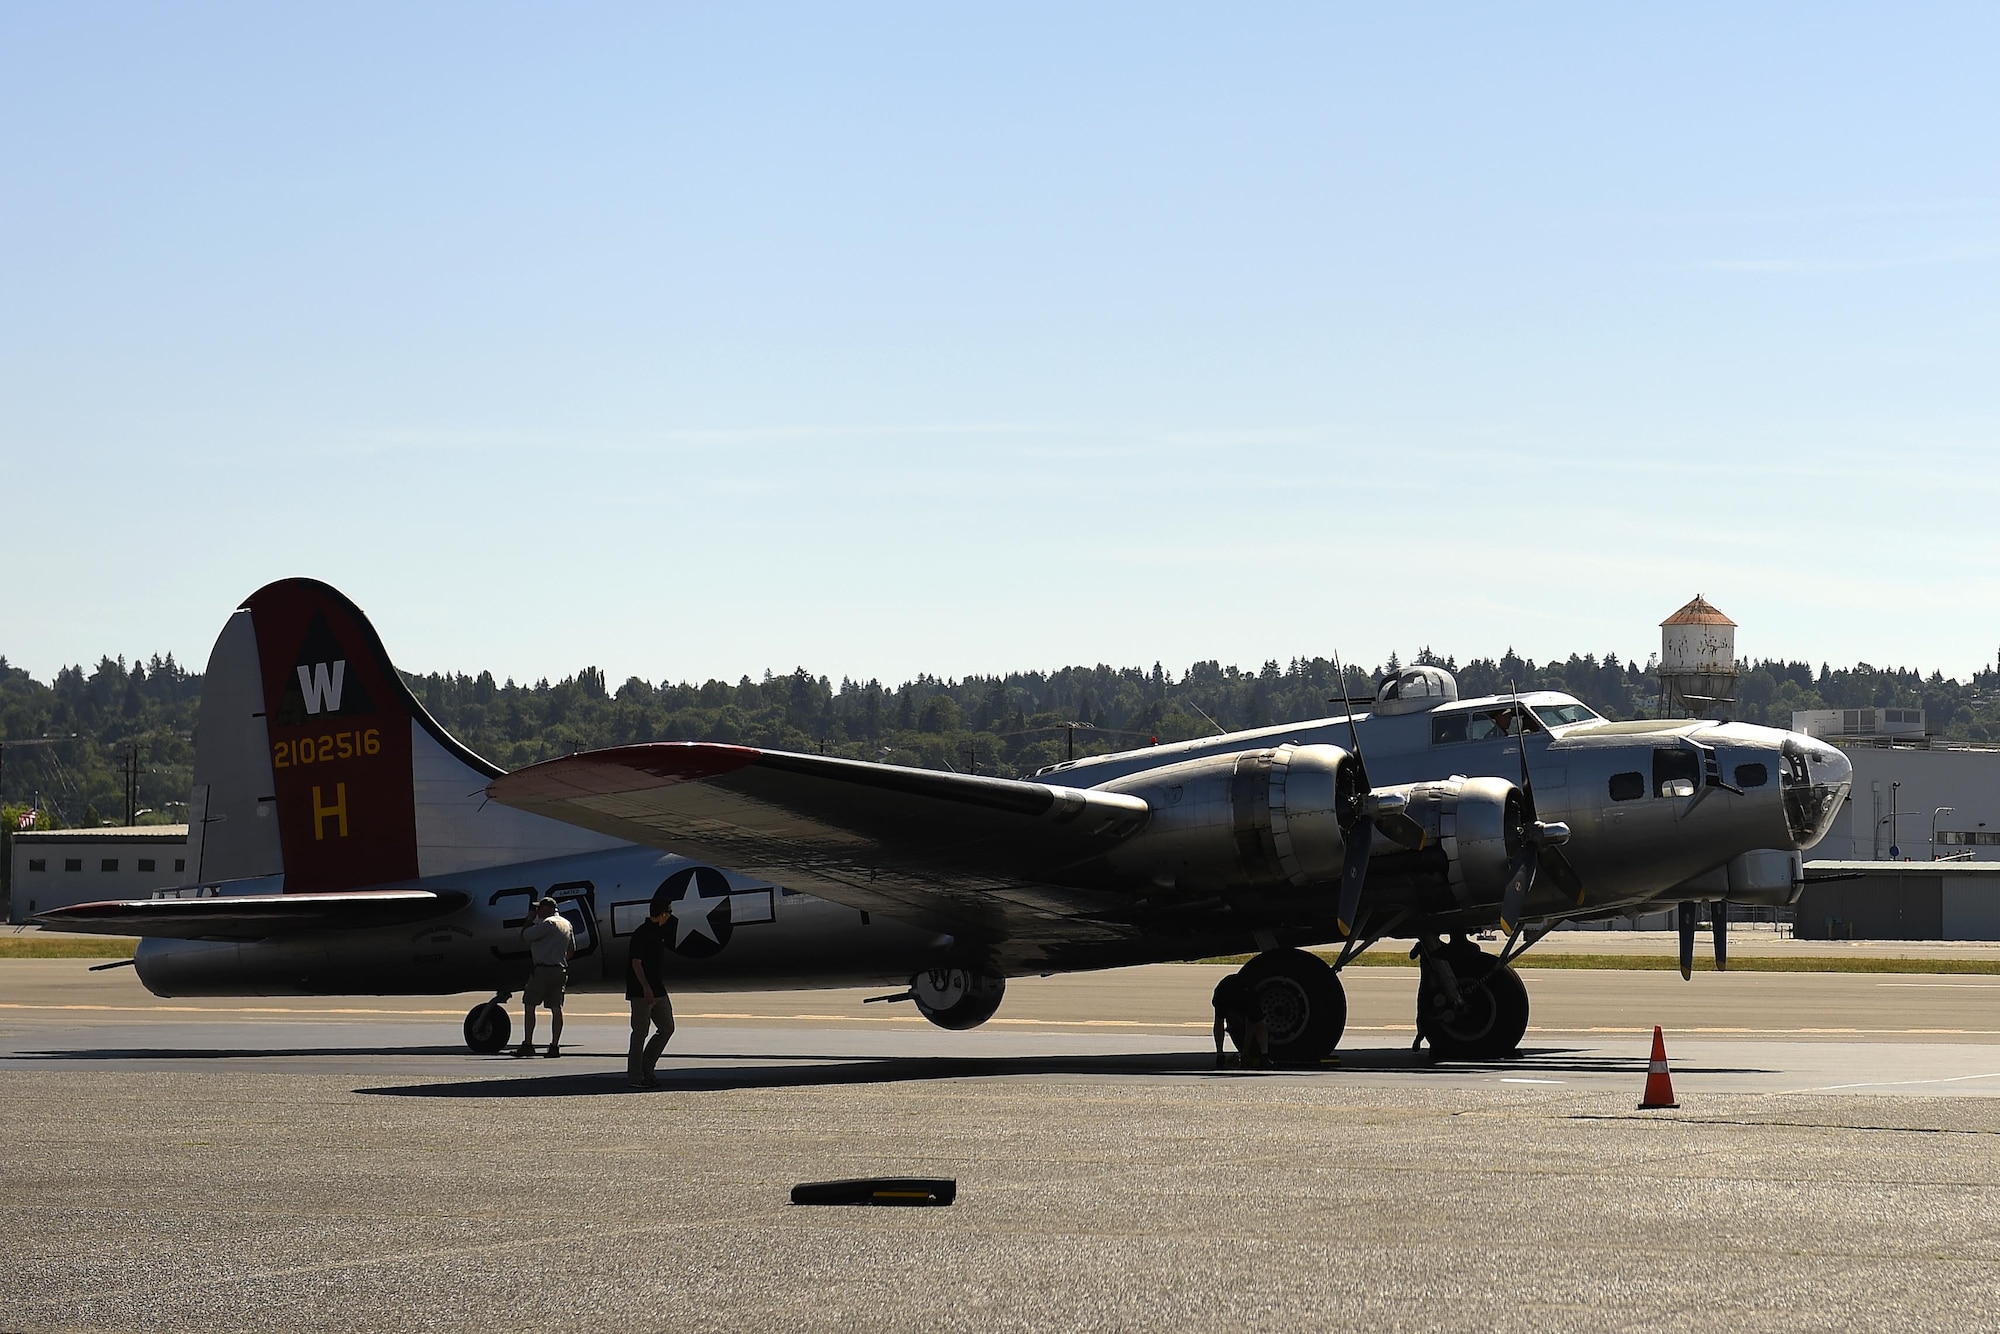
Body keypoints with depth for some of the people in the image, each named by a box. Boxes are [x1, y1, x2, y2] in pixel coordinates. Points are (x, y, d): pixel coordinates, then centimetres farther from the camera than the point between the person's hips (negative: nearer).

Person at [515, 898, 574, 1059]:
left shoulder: (547, 923, -11)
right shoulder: (567, 925, 15)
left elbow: (524, 937, -11)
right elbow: (572, 949, 22)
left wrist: (529, 921, 3)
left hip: (543, 970, -8)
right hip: (560, 970, 8)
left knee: (529, 1005, -1)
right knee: (556, 1008, 5)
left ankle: (527, 1044, -5)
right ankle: (555, 1046, 2)